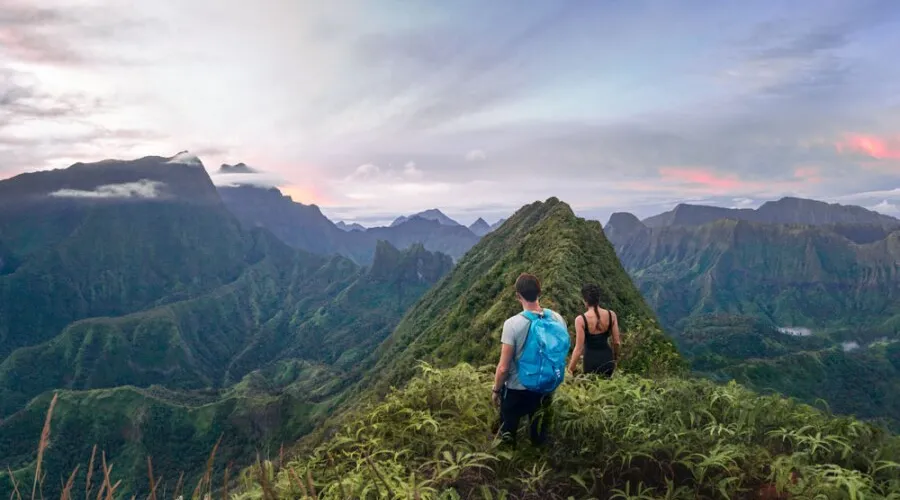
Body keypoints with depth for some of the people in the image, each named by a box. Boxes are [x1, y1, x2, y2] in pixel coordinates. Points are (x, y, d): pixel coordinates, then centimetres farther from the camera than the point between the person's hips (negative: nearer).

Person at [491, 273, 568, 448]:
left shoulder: (513, 324, -25)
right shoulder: (557, 319, -11)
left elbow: (503, 367, -20)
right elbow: (563, 354, 3)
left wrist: (496, 390, -1)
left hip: (517, 391, -4)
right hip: (546, 388, 4)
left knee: (508, 434, 19)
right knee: (539, 437, 24)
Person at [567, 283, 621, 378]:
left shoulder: (581, 319, -16)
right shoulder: (611, 315, -6)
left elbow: (579, 348, -16)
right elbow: (617, 342, 1)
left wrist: (570, 369, -5)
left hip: (591, 361, -4)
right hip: (607, 359, 4)